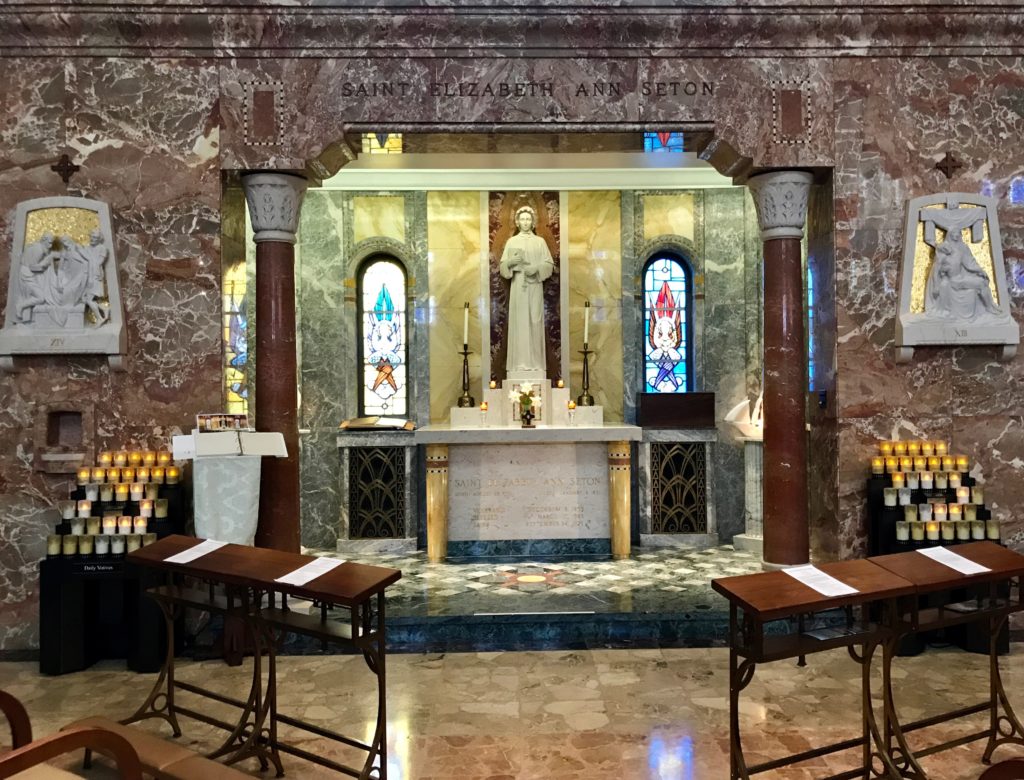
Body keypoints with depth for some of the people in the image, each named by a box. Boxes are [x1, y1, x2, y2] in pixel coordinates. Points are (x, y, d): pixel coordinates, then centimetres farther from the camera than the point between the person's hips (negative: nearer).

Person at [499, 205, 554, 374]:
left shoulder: (540, 241, 8)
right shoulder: (511, 241, 8)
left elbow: (549, 264, 4)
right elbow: (503, 266, 6)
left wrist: (536, 268, -14)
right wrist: (511, 262, -15)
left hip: (535, 286, 0)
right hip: (518, 285, 0)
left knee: (535, 320, -3)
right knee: (519, 320, -4)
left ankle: (535, 361, 1)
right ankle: (519, 361, -2)